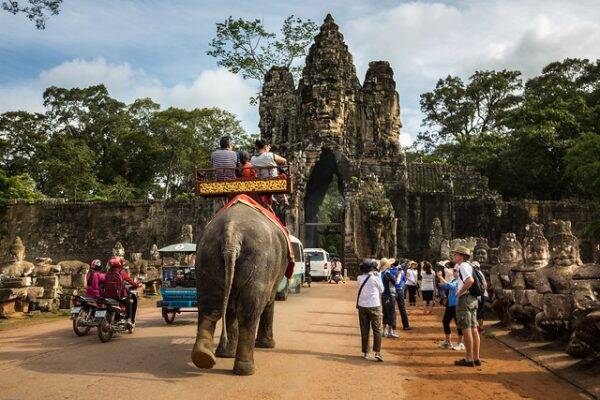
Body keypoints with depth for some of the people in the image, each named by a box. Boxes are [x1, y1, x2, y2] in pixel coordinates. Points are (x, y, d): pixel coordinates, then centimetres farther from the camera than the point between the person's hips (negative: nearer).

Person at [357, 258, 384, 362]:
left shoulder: (359, 278, -2)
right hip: (374, 306, -3)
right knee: (377, 330, 3)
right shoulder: (375, 278, -11)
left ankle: (365, 353, 14)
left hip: (362, 306, 3)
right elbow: (381, 290, 3)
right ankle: (377, 352, -6)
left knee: (364, 330, 9)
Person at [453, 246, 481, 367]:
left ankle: (469, 359, 0)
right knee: (473, 329, 11)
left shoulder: (463, 266, -11)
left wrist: (460, 292, -18)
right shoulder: (470, 266, 17)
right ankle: (476, 358, 16)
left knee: (466, 329, -5)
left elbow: (470, 280, -29)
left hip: (465, 298, -10)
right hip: (473, 299, 10)